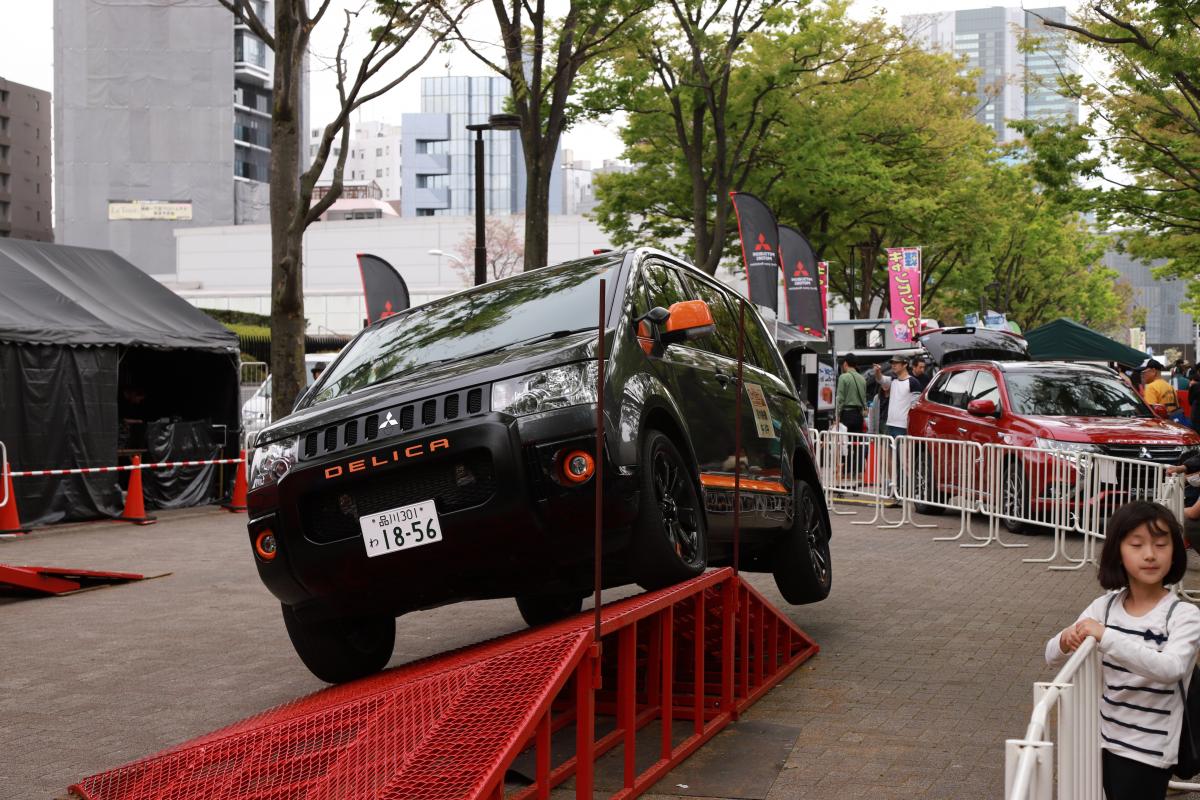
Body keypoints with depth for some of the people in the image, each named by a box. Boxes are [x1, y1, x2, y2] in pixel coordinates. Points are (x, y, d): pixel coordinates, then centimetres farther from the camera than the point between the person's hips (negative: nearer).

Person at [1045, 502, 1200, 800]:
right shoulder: (1105, 606, -1)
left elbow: (1170, 669, -32)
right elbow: (1052, 657, 1)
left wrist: (1105, 637, -37)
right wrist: (1066, 641, -22)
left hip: (1149, 750, -4)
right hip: (1104, 739, 4)